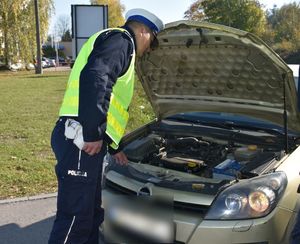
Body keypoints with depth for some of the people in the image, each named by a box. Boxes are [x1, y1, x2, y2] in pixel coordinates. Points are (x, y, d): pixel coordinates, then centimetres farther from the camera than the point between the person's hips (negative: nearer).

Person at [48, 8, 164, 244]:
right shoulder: (120, 39, -2)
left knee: (91, 213, 17)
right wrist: (93, 133, -24)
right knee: (75, 218, -6)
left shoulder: (115, 44, 31)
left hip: (86, 139, 11)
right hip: (79, 139, -11)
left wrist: (114, 147, 36)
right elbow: (94, 77, -24)